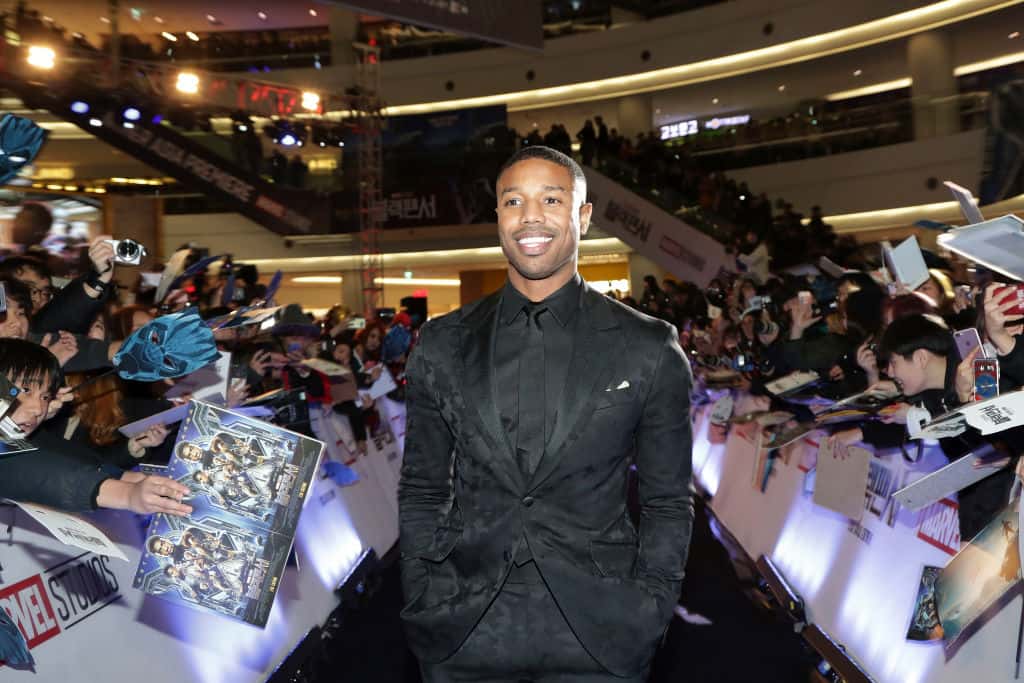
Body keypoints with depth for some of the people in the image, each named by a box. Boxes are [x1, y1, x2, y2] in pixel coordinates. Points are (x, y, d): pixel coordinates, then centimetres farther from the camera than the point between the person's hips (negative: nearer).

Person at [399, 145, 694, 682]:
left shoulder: (650, 349, -4)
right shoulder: (442, 346, 1)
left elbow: (667, 502, 1)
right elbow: (421, 491, 6)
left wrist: (645, 621, -4)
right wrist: (424, 609, 1)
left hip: (599, 637, -1)